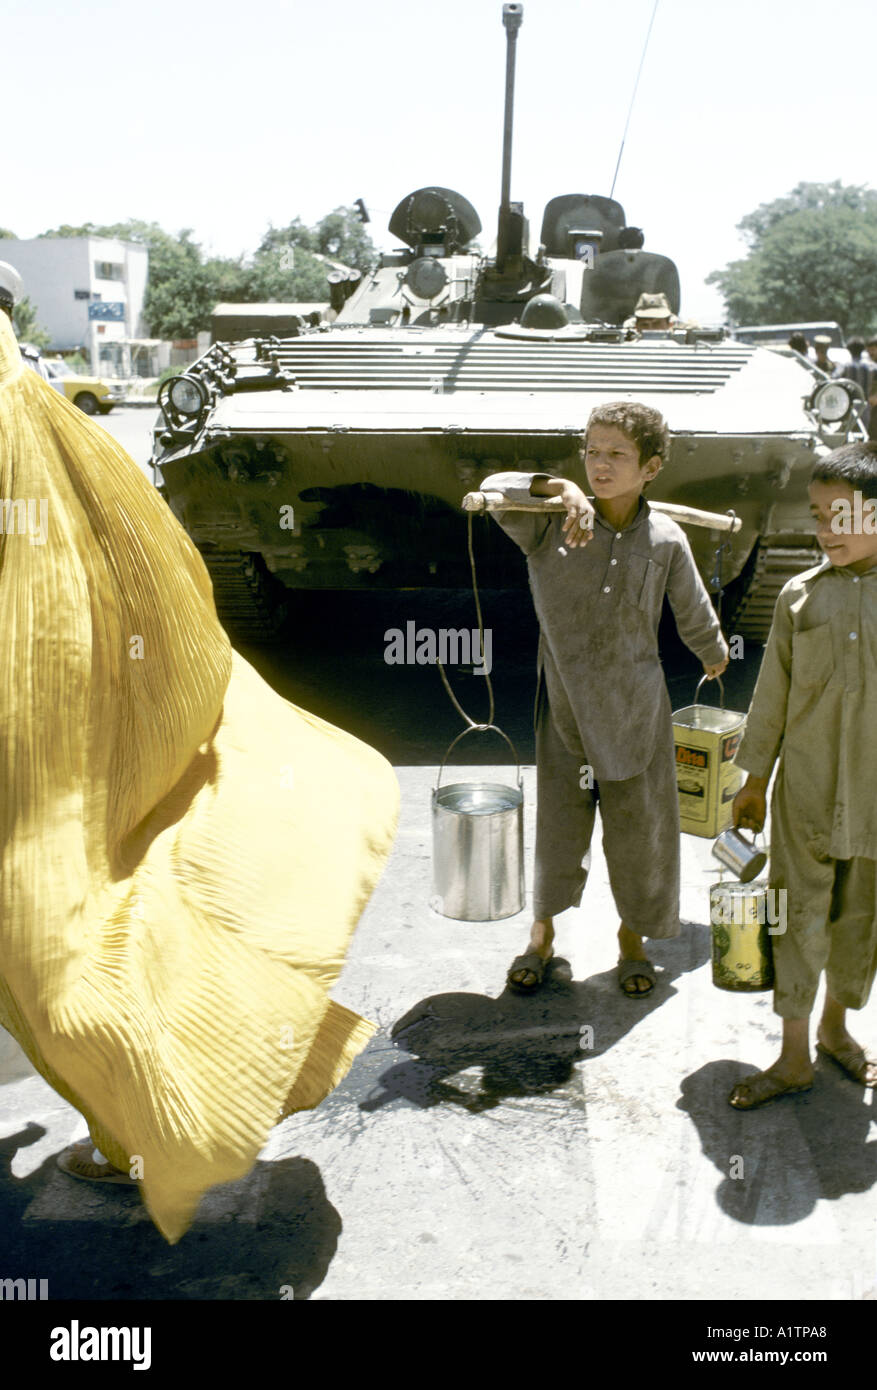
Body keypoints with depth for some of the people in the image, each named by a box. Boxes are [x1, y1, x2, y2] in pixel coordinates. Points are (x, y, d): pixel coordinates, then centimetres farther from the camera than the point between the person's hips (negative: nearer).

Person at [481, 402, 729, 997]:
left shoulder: (666, 540, -6)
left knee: (638, 825, 11)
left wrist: (714, 656, 25)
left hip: (635, 708, 1)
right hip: (564, 706, 0)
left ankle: (633, 936, 36)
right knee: (557, 822, 10)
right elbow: (496, 490, -23)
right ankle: (543, 931, 35)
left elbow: (693, 612, 9)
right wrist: (561, 489, -35)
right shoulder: (553, 526, -9)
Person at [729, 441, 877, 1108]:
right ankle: (794, 1057, 18)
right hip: (806, 789, 1)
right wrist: (754, 778, 8)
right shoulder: (801, 594, -1)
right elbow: (774, 691, 6)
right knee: (798, 917, 5)